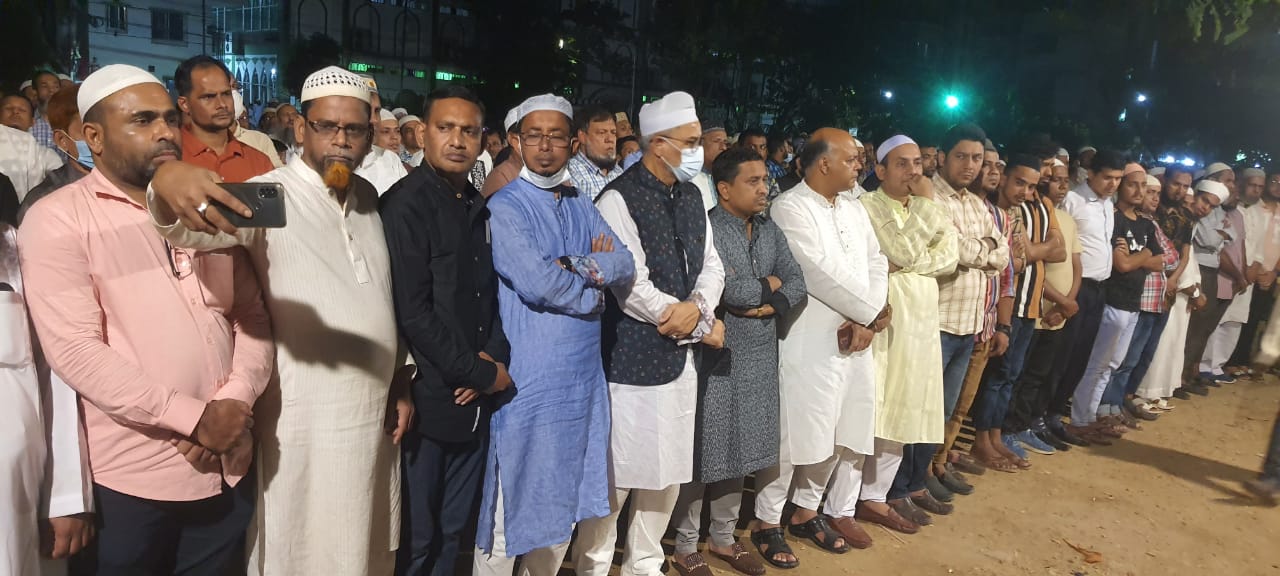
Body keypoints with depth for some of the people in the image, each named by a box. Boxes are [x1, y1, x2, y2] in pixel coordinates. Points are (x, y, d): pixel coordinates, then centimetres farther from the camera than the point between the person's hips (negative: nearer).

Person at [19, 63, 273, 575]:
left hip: (226, 470, 4)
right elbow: (75, 350, -15)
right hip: (127, 479, -4)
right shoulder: (58, 218, -6)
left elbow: (252, 316, 5)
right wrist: (195, 417, -18)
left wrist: (234, 403, -12)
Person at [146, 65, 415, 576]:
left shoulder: (368, 198, 7)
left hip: (373, 417, 6)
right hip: (304, 426, -6)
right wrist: (168, 185, -53)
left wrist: (401, 384, 12)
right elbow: (189, 227, -31)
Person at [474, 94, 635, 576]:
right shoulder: (504, 206, -9)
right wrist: (595, 280, -6)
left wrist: (578, 266, -16)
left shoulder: (583, 206, 11)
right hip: (527, 375, -6)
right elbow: (537, 284, -21)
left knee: (564, 496, 18)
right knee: (513, 497, 5)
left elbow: (625, 267, 0)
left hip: (582, 373, 6)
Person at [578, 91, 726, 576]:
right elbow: (632, 291, -19)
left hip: (678, 358, 7)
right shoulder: (619, 200, -14)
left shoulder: (690, 196, 10)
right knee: (614, 478, 4)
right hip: (630, 361, -7)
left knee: (668, 475, 17)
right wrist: (703, 327, -10)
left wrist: (698, 306, -11)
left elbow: (711, 265, 11)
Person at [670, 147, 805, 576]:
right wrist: (768, 285, -6)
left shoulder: (770, 231, 10)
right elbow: (730, 290, -24)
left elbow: (797, 284, 6)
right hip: (716, 356, -7)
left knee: (739, 449, 16)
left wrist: (771, 304, -13)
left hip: (759, 357, 7)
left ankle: (723, 537, 31)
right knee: (703, 451, 3)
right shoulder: (706, 229, -14)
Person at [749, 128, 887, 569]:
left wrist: (866, 320, -8)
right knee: (794, 434, -2)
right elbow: (822, 273, -18)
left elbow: (876, 264, 8)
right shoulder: (790, 207, -11)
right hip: (808, 343, -7)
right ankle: (767, 522, 14)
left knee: (835, 432, 14)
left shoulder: (855, 208, 14)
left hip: (854, 339, 8)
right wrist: (874, 312, -9)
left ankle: (807, 510, 32)